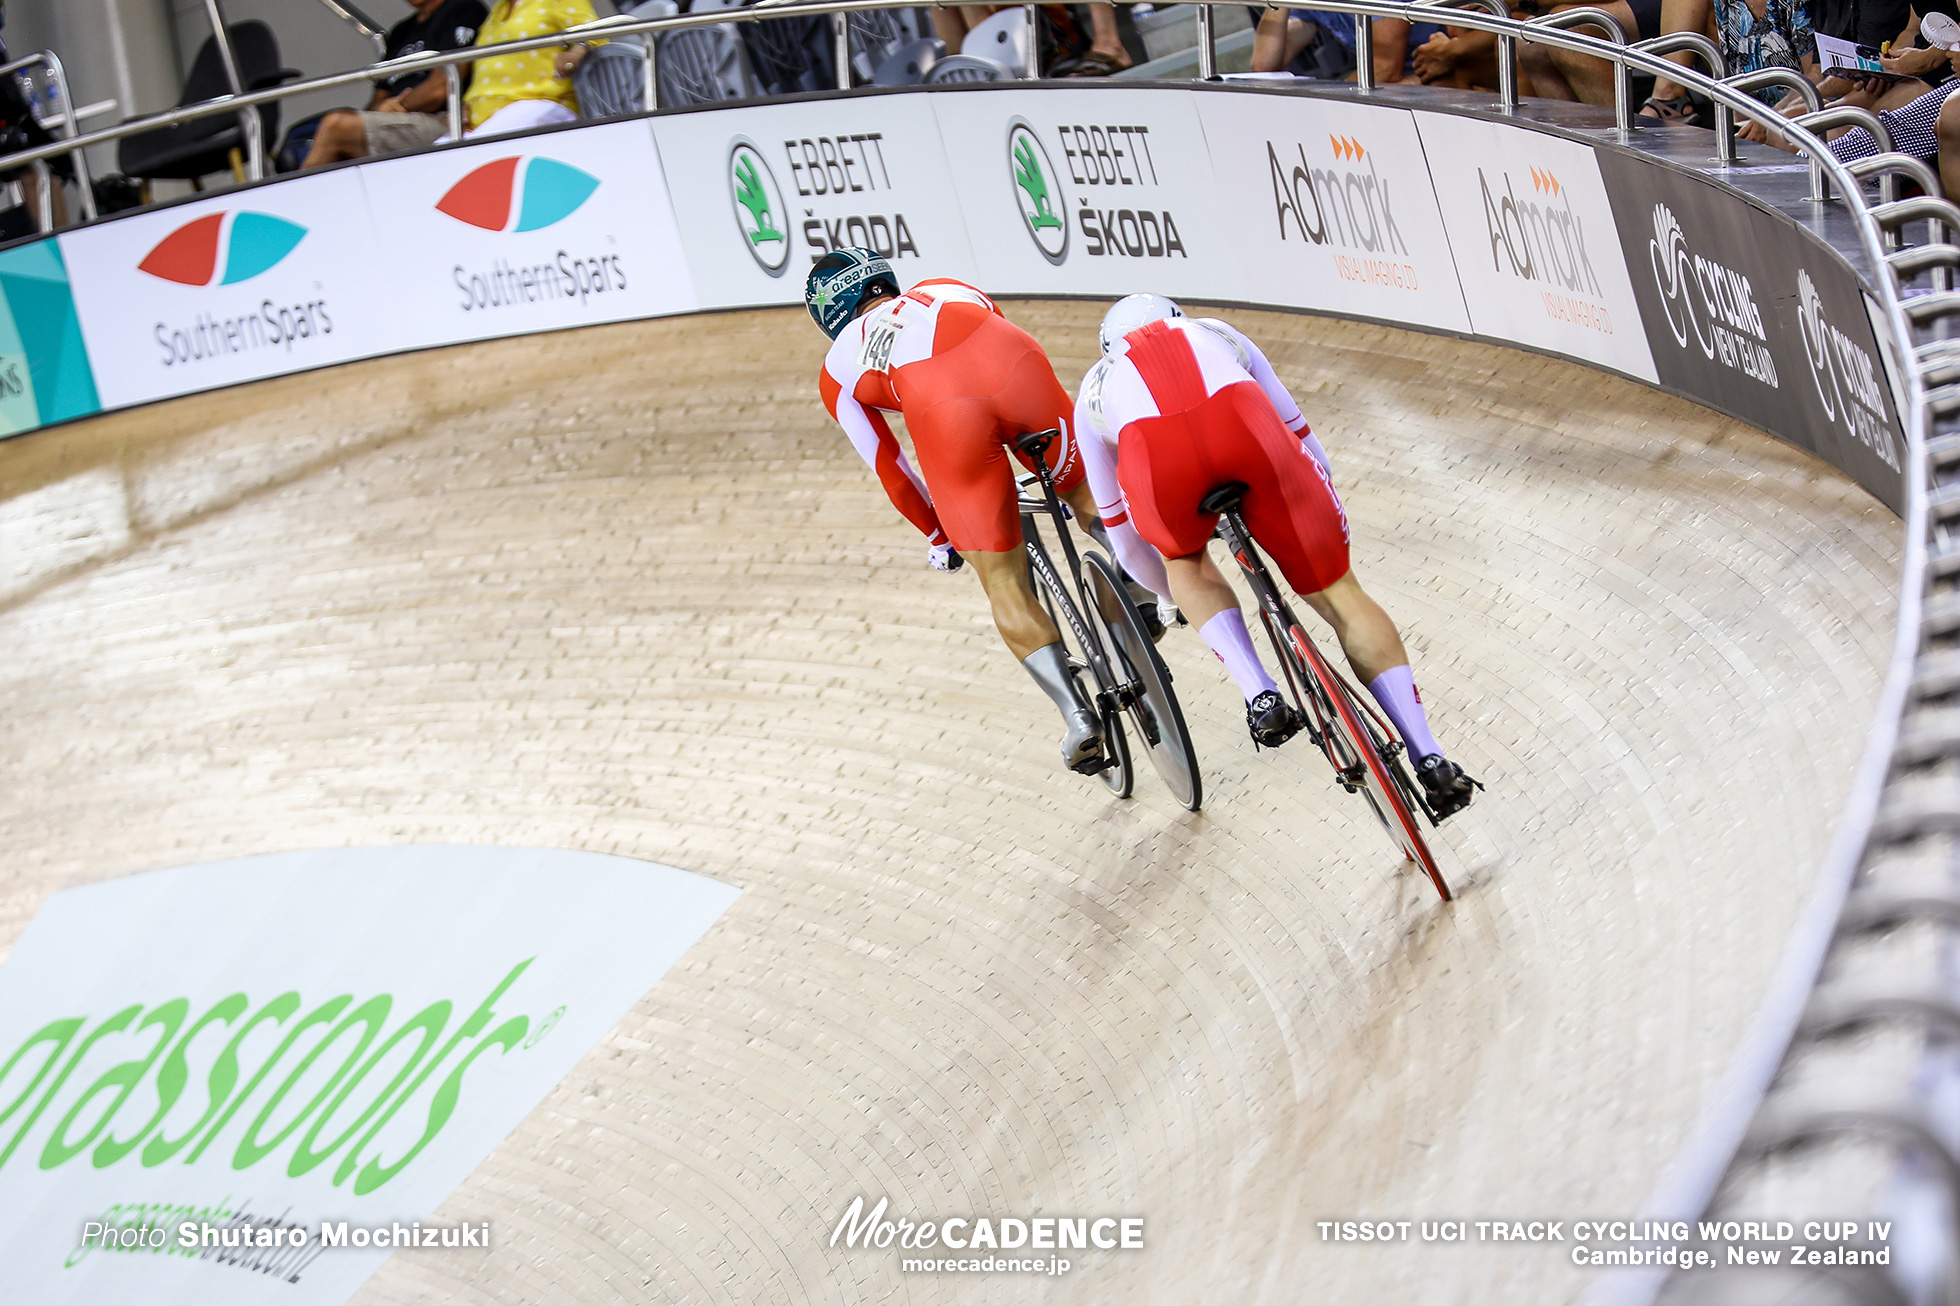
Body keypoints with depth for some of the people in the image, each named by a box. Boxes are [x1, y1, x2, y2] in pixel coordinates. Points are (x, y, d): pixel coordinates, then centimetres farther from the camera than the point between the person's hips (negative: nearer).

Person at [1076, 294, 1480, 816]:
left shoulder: (1097, 386, 42)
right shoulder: (1216, 335, 45)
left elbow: (1115, 522, 48)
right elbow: (1300, 436, 48)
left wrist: (1168, 594, 63)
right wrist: (1326, 522, 61)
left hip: (1154, 452, 0)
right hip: (1245, 427, 1)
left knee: (1185, 561, 33)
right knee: (1338, 593, 15)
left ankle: (1259, 695, 10)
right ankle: (1430, 759, 7)